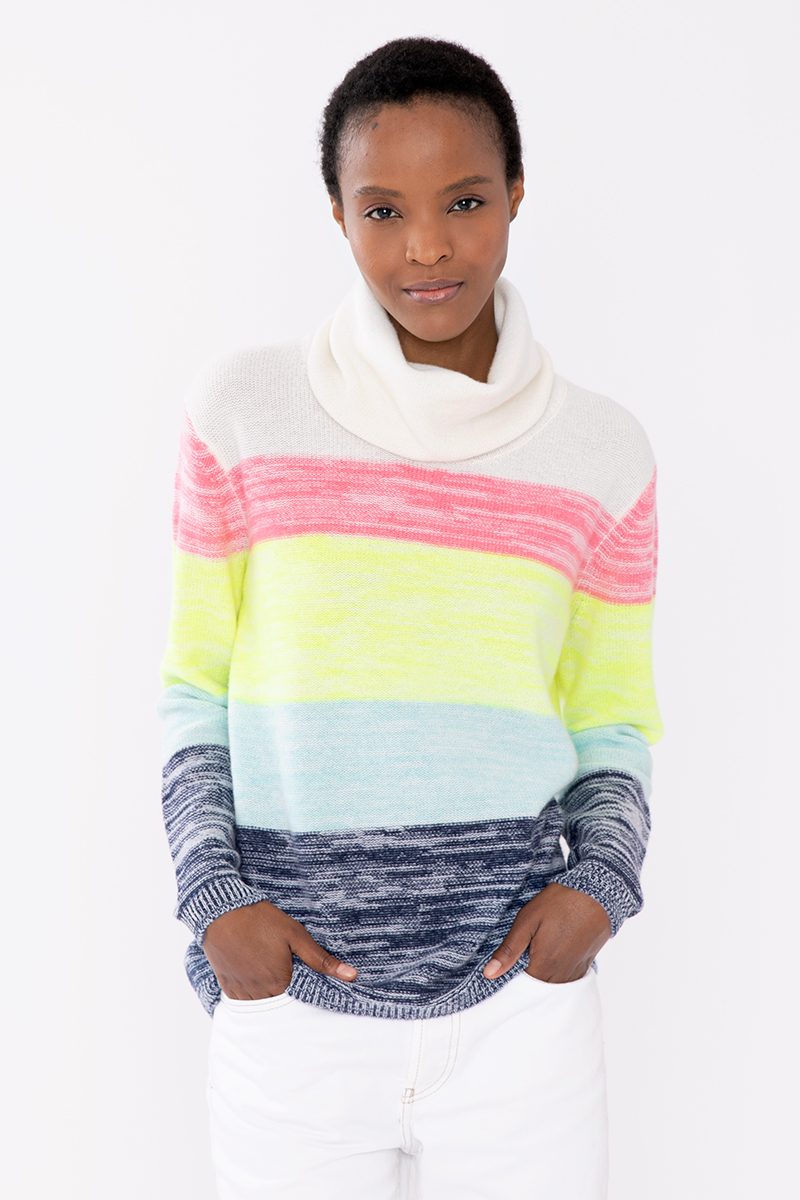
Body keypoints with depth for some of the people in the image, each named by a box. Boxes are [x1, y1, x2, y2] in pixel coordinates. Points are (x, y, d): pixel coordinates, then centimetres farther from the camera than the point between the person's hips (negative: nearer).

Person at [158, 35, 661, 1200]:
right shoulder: (243, 412, -2)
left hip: (517, 983, 1)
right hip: (292, 988, 0)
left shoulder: (603, 454, 2)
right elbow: (194, 688, 4)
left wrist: (602, 880, -8)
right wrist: (214, 895, -7)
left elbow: (612, 724, 9)